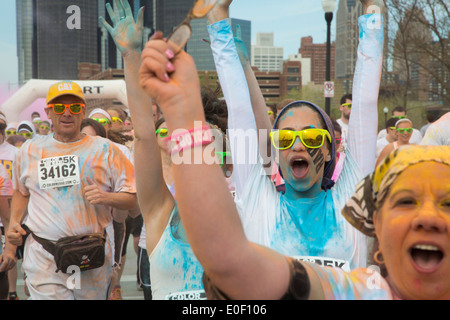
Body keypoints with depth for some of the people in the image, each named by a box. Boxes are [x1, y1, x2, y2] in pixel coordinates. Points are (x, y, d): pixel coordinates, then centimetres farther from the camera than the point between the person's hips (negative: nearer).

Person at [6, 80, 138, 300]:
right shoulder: (30, 150, 9)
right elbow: (21, 191, 24)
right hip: (44, 257, 0)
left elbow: (133, 198, 3)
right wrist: (14, 222, 7)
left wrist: (106, 197, -16)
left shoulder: (104, 149, 3)